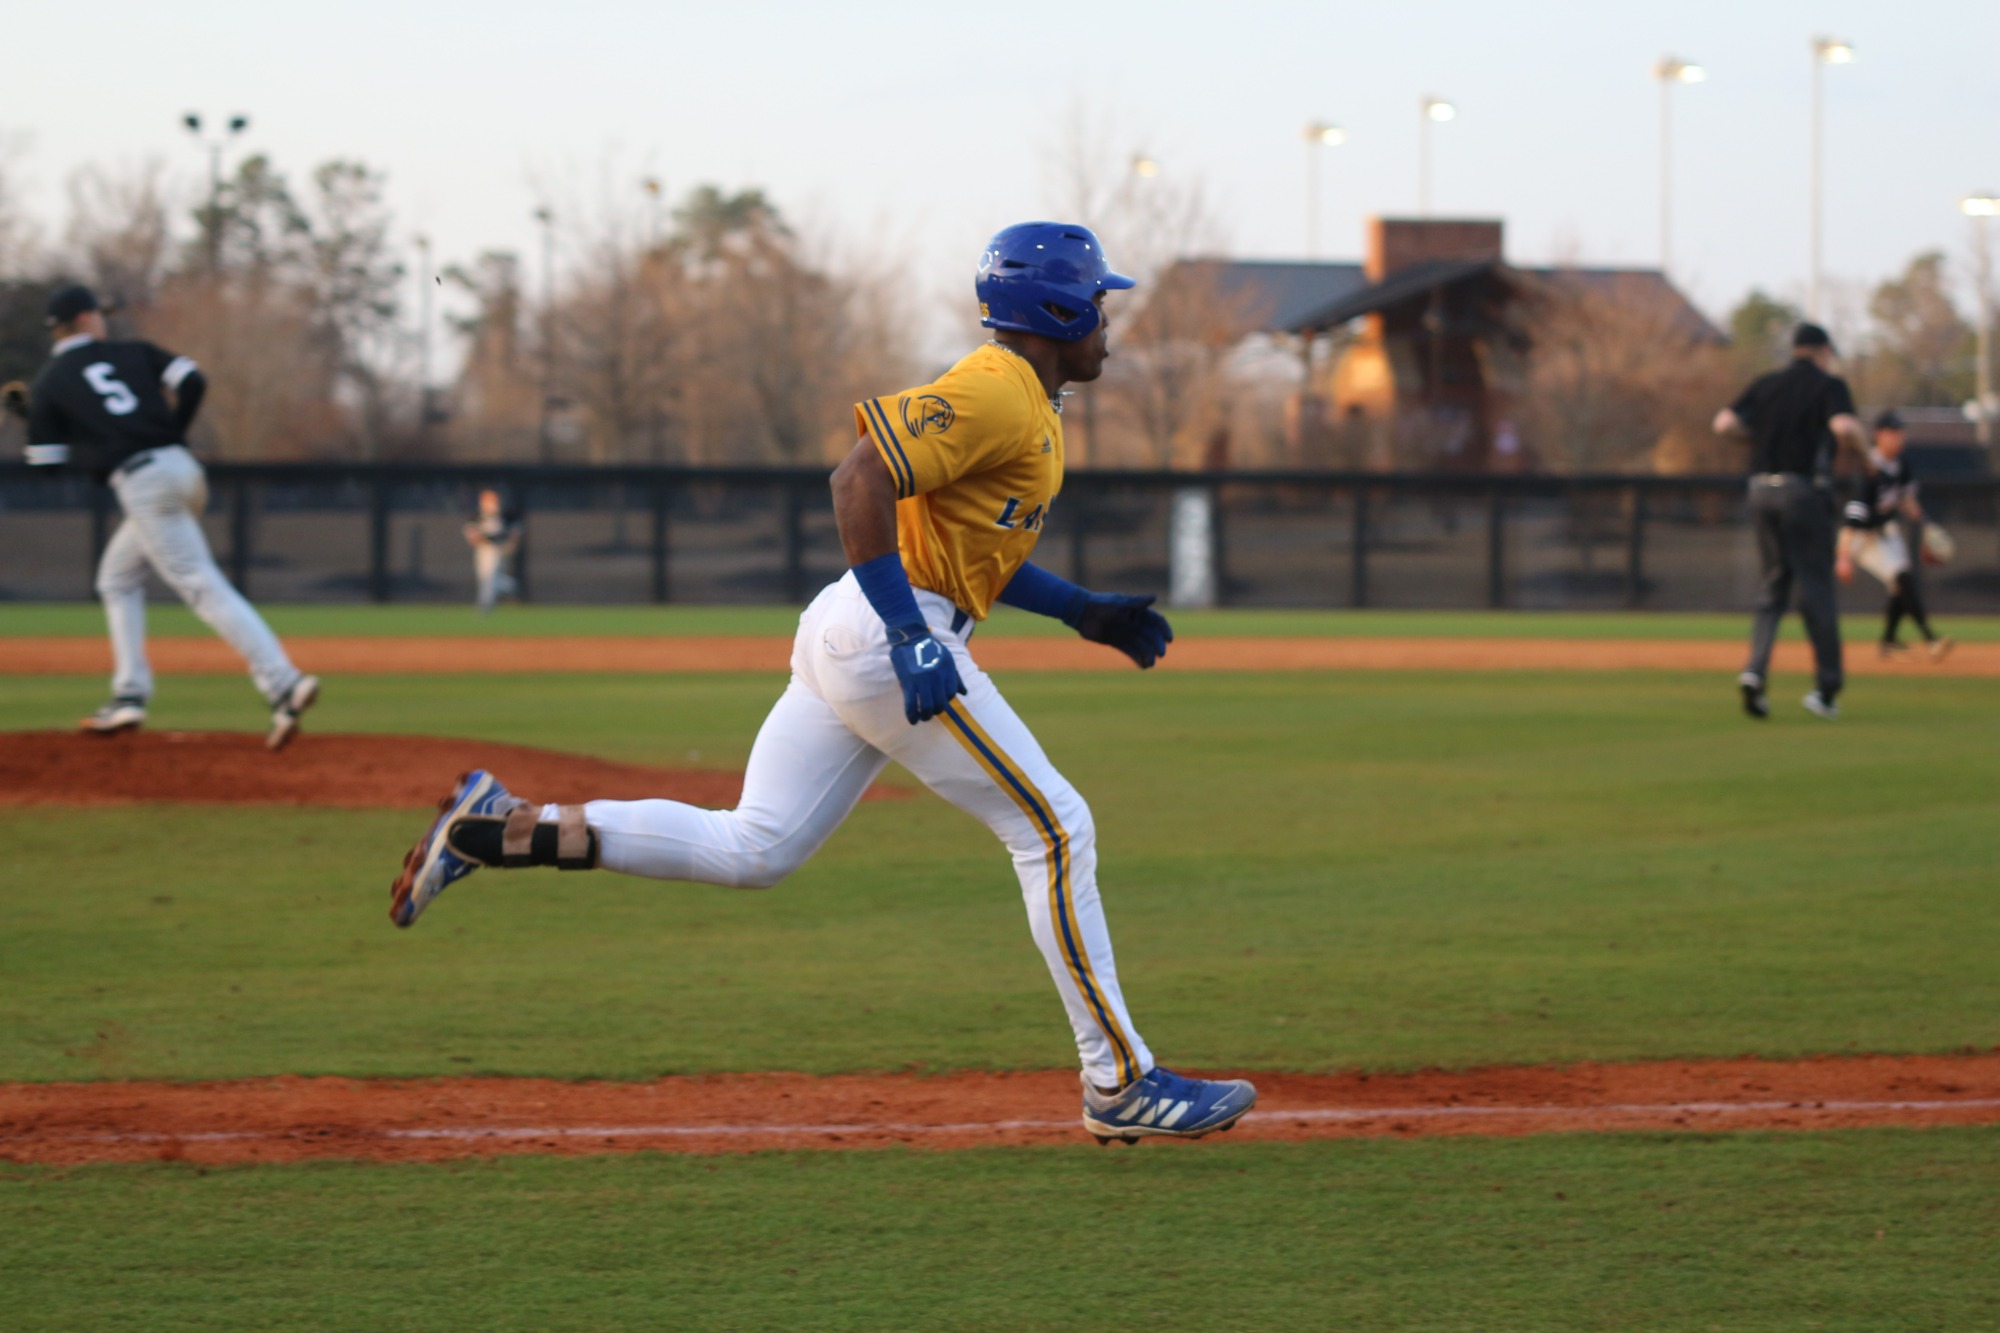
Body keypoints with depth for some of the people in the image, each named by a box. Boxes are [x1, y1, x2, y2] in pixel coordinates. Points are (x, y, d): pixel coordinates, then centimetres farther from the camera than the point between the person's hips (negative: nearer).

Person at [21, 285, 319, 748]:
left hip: (139, 482, -6)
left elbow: (47, 460, 4)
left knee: (202, 587, -12)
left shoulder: (48, 385, 8)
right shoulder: (132, 353, 17)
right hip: (180, 468, 6)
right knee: (117, 576, 22)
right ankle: (129, 695, 13)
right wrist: (172, 436, 15)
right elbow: (191, 382, 4)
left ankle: (282, 683, -26)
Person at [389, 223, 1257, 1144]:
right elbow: (860, 479, -23)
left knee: (749, 851, 7)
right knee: (1054, 828, -5)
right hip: (889, 635, -10)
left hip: (854, 630, 10)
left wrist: (1084, 612, 21)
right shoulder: (994, 392, -12)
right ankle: (1122, 1084, -2)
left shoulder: (1028, 408, 20)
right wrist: (911, 638, -27)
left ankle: (501, 828, 3)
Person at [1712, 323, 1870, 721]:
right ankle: (1827, 687, 2)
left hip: (1761, 489, 4)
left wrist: (1761, 432, 17)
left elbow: (1725, 423, 2)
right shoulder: (1829, 385, 0)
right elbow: (1844, 426, -19)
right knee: (1816, 588, 1)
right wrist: (1863, 450, 0)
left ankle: (1755, 669, -7)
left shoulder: (1765, 385, 13)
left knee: (1774, 584, 13)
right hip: (1804, 489, -4)